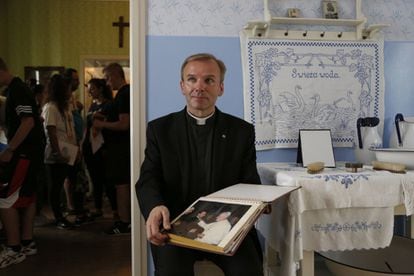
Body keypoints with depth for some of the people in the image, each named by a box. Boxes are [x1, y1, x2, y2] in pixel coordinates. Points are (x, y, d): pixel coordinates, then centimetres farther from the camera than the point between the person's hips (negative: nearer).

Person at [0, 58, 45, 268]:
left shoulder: (17, 90, -15)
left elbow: (28, 122, -24)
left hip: (23, 152, -10)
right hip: (29, 151, 10)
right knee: (25, 196, 14)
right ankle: (27, 243, 23)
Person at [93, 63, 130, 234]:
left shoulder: (124, 95, -17)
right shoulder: (125, 93, 15)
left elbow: (124, 124, -23)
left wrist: (102, 125, -12)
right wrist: (105, 118, 14)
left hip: (120, 147, -10)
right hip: (121, 145, 10)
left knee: (121, 185, -4)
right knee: (125, 184, 15)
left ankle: (124, 223, 3)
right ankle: (126, 220, 24)